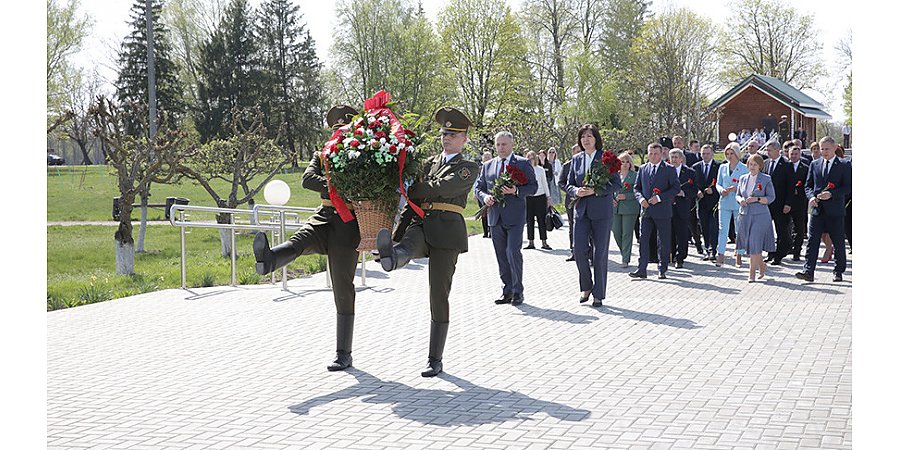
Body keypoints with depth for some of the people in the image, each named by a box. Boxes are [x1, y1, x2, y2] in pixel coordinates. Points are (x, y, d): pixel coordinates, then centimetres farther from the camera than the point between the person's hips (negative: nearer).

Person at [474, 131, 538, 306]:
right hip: (495, 217, 5)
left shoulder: (523, 164, 2)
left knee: (513, 252, -13)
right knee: (501, 256, 8)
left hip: (515, 216, -5)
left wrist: (516, 191, -18)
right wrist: (485, 196, -7)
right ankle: (508, 291, 17)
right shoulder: (487, 166, 14)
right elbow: (478, 187, 15)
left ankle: (518, 291, -2)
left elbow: (533, 185, -1)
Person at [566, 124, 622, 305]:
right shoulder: (576, 159, 11)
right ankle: (586, 286, 17)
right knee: (579, 251, -5)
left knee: (601, 254, 1)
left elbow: (617, 184, -5)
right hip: (581, 211, 3)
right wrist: (576, 191, -9)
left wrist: (595, 191, -17)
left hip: (602, 211, -3)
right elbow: (568, 184, 13)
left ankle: (598, 294, 10)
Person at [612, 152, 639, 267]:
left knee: (627, 234, -4)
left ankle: (626, 260, 0)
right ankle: (624, 253, 27)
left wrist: (626, 196, -16)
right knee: (616, 233, 4)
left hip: (629, 209, -4)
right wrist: (611, 199, 0)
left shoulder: (635, 175, 0)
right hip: (615, 208, 4)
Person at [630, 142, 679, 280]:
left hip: (662, 211, -3)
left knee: (663, 242, 4)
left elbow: (676, 188, -7)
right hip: (646, 210, 3)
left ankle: (662, 270, 14)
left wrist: (659, 198, -16)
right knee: (643, 239, -2)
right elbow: (637, 187, 15)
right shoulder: (643, 169, 12)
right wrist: (640, 198, -6)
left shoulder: (669, 169, -1)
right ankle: (641, 269, -1)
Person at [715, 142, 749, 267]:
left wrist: (736, 188, -17)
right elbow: (718, 183, 14)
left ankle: (738, 256, 13)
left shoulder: (744, 168, 0)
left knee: (740, 229, 4)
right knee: (722, 229, -6)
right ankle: (721, 255, -7)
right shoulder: (722, 167, 11)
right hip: (724, 202, 2)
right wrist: (721, 190, -7)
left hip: (739, 203, -2)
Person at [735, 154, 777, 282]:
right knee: (748, 244, 8)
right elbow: (737, 194, 17)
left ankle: (752, 272, -3)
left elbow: (771, 197, -3)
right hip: (745, 214, 5)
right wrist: (740, 200, -6)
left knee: (755, 244, -10)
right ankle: (761, 265, 31)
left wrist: (757, 199, -16)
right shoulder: (743, 178, 12)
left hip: (760, 215, -5)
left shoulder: (766, 179, -1)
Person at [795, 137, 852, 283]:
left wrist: (831, 194, -19)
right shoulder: (814, 164, 10)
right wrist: (811, 196, -7)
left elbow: (847, 187, -5)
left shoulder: (844, 166, 0)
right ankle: (808, 271, -7)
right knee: (812, 240, -5)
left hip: (835, 210, -2)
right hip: (817, 209, 3)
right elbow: (808, 185, 13)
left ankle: (838, 272, 20)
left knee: (838, 243, 7)